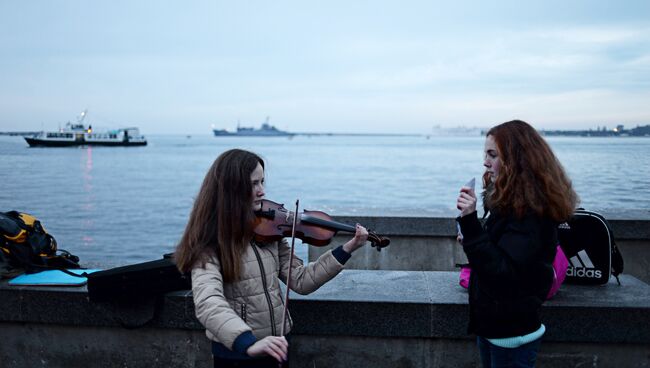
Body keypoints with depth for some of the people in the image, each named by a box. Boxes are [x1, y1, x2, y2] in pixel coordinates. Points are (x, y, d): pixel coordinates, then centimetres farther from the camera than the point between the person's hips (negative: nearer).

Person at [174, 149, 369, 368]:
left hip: (275, 347, 6)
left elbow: (301, 281, -1)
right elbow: (208, 304, -33)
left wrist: (346, 250, -10)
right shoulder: (209, 245, -18)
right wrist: (249, 343, -48)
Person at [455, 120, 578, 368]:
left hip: (511, 334, -8)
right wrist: (471, 239, -1)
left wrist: (470, 224, -33)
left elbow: (503, 273, -28)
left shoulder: (531, 209, -22)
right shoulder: (511, 199, 6)